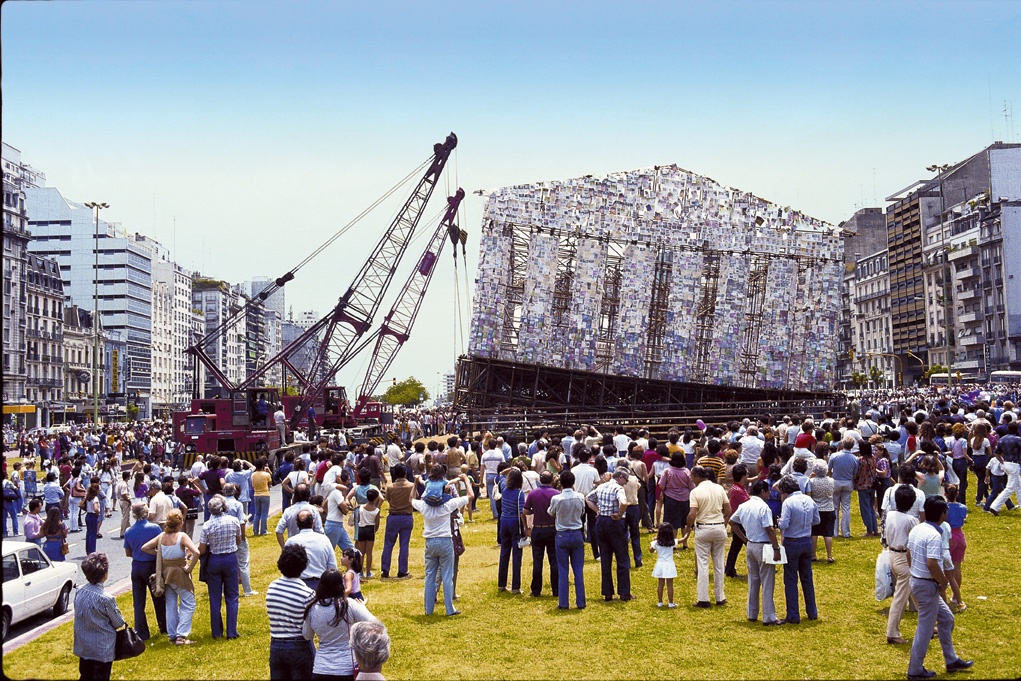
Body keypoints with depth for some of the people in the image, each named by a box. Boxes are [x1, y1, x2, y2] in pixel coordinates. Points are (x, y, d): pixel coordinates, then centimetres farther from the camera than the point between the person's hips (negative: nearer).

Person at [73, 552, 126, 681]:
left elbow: (81, 615, 7)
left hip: (83, 646, 6)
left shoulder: (79, 592, -7)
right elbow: (119, 623, -12)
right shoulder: (106, 599, -24)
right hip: (102, 650, -6)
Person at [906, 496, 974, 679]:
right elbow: (932, 564, -29)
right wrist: (944, 581, -14)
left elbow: (909, 554, 14)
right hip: (927, 585, -9)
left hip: (916, 580, 9)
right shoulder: (934, 535, -23)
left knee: (946, 618, 22)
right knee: (925, 628, 3)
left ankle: (951, 660, 32)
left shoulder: (916, 529, 4)